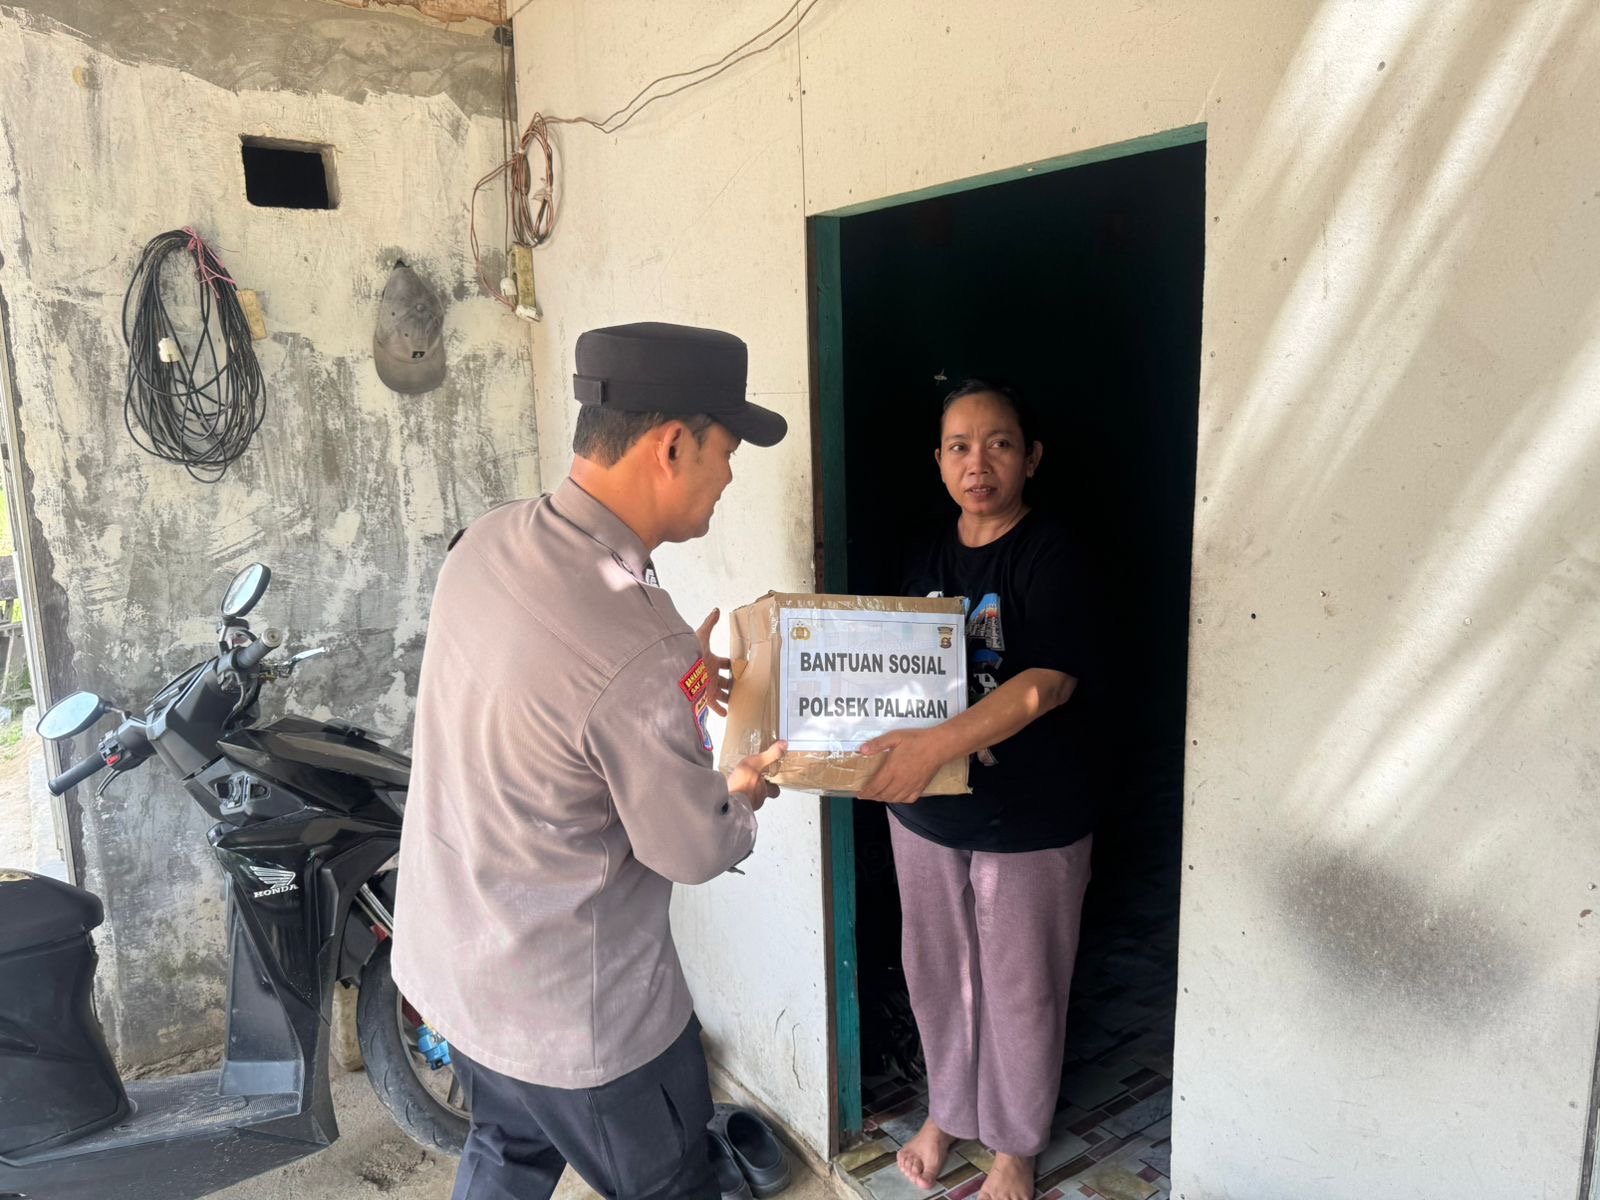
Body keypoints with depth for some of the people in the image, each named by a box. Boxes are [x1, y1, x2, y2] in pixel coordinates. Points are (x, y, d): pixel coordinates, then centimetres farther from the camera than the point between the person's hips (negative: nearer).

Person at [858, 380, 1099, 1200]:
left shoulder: (1049, 555, -14)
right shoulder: (927, 558, 4)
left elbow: (1045, 684, -26)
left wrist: (936, 745, -37)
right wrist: (883, 752, -8)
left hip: (1029, 822, -5)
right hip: (926, 812, 5)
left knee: (1019, 989, 12)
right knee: (936, 972, 18)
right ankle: (946, 1110, 44)